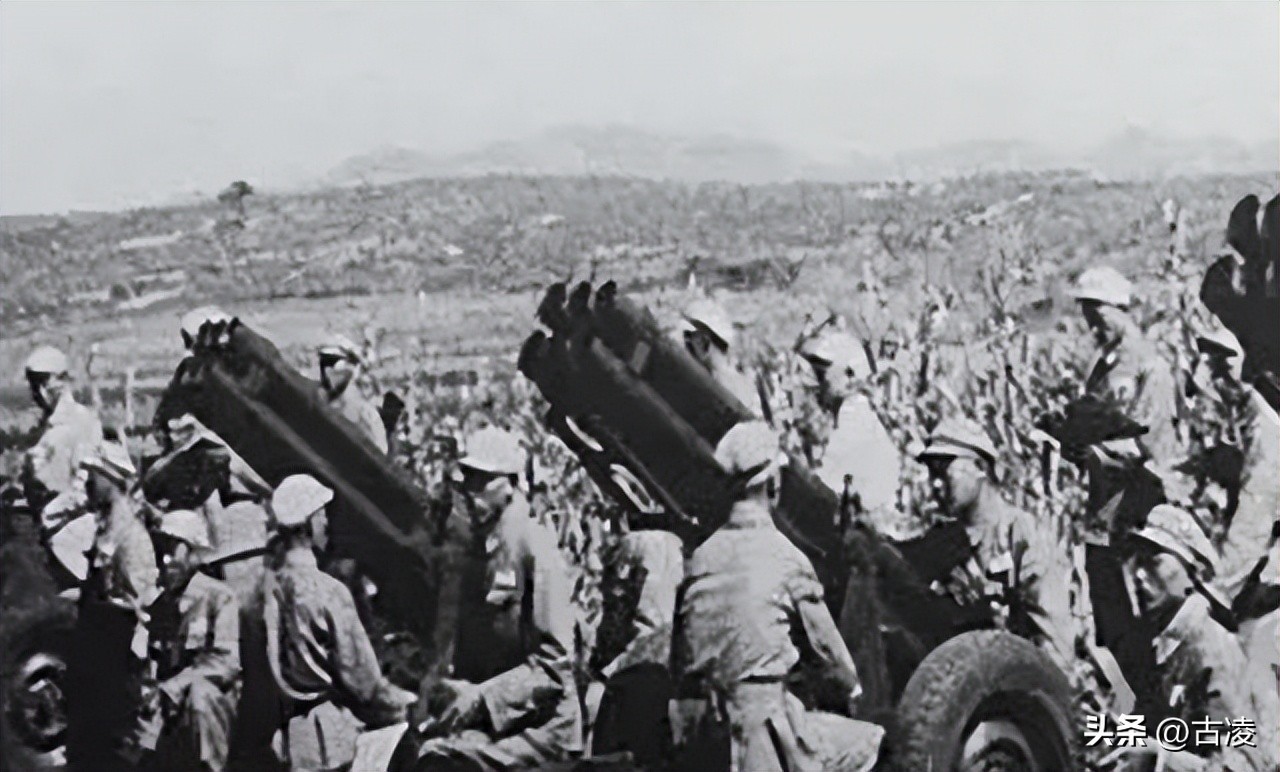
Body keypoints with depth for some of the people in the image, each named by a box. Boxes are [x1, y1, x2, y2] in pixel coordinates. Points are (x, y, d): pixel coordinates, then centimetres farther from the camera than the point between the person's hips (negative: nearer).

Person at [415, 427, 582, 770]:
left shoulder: (534, 547, -11)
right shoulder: (480, 549, 14)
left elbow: (555, 662, -16)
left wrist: (481, 697, -21)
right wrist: (456, 691, -1)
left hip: (538, 724, -7)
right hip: (490, 717, 7)